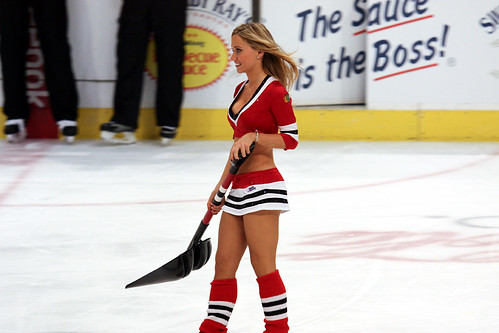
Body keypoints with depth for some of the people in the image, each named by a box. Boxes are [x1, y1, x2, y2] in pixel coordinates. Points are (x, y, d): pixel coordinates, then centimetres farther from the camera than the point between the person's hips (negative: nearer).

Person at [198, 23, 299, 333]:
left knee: (263, 265, -4)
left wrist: (254, 137, -21)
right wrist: (221, 186, 20)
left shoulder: (275, 91, -12)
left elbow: (291, 139, -11)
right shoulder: (242, 89, 14)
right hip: (239, 188, 9)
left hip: (262, 185, -9)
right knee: (224, 263, 9)